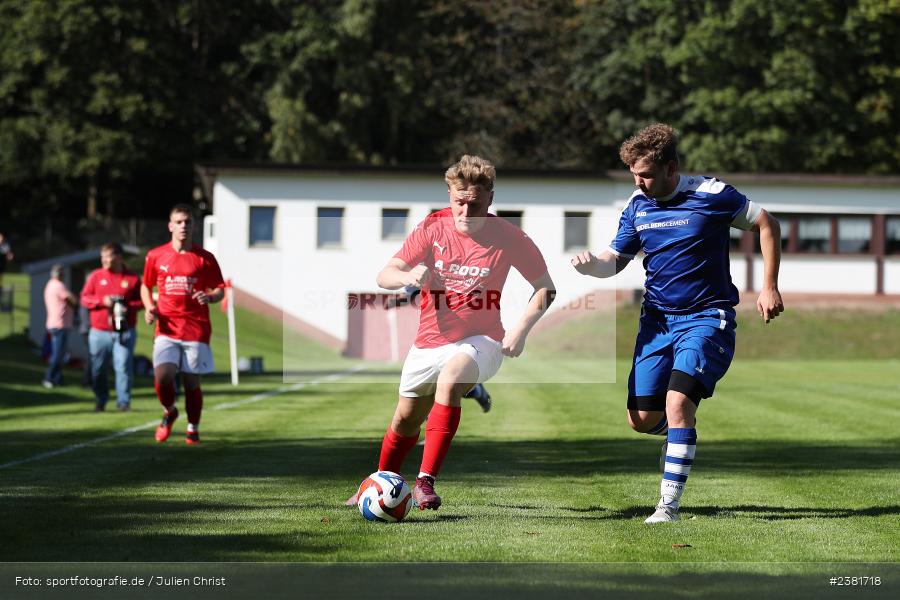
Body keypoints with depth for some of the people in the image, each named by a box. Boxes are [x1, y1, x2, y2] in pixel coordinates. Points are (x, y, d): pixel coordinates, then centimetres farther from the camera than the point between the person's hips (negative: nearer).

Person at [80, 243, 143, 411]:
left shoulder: (132, 278, 3)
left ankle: (123, 402, -2)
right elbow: (84, 298, 6)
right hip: (99, 332, 2)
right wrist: (102, 301, -10)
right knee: (98, 369, 5)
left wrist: (128, 307, -16)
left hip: (124, 332, -2)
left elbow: (142, 301, 3)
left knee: (123, 366, -10)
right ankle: (100, 401, 19)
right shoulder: (96, 276, 8)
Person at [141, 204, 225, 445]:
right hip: (167, 328, 0)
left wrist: (209, 297, -16)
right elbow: (146, 285, 19)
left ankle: (193, 429, 22)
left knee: (192, 383, 2)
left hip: (196, 330, 0)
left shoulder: (205, 258, 3)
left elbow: (220, 290, 7)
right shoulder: (156, 256, 6)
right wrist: (149, 307, 1)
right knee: (162, 376, -17)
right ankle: (169, 412, 15)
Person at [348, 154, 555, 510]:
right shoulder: (433, 227, -8)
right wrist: (408, 276, -33)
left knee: (449, 381, -35)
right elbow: (384, 276, -10)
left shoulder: (507, 237, -12)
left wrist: (520, 331, -15)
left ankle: (426, 481, -32)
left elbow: (545, 287, -2)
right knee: (406, 419, 14)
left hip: (479, 340, -4)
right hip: (430, 340, 4)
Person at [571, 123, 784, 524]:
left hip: (706, 317, -5)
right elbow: (615, 260, 10)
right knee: (642, 419, 1)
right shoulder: (637, 206, 2)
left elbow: (767, 225, -1)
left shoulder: (711, 195, -12)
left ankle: (669, 504, -17)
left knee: (677, 401, -23)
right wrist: (590, 263, -14)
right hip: (657, 320, 5)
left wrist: (769, 288, -4)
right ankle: (681, 431, 38)